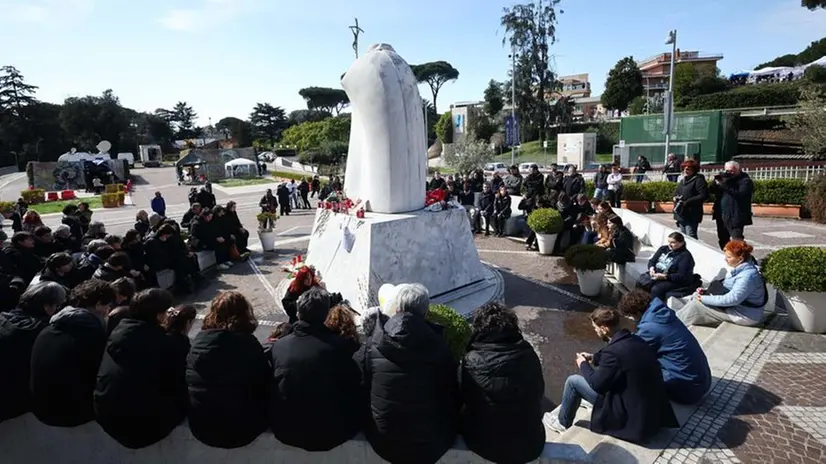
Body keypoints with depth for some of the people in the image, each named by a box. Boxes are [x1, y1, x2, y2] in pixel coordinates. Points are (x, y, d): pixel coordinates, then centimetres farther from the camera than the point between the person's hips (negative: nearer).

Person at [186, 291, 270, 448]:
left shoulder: (199, 339, -6)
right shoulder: (249, 344, -17)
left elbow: (188, 380, 9)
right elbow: (266, 385, -8)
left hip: (200, 427, 5)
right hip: (239, 430, -4)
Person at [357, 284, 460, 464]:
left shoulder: (372, 345, -12)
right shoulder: (438, 345, -13)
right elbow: (451, 395, -4)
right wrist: (447, 430, 14)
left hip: (383, 442, 1)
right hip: (430, 445, 0)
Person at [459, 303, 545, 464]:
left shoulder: (471, 361, -19)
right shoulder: (529, 355, -12)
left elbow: (460, 398, -2)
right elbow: (540, 394, 5)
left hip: (486, 445, -2)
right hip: (530, 445, 2)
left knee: (463, 412, 24)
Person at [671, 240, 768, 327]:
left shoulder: (747, 276, -27)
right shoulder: (740, 268, 4)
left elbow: (732, 299, -29)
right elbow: (725, 285, 15)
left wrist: (705, 299, -22)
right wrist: (707, 291, 1)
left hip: (745, 315, -9)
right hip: (737, 305, 9)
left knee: (696, 304, -13)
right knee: (697, 297, 3)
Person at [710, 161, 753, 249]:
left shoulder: (745, 181, -5)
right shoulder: (726, 179, 15)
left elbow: (740, 195, -21)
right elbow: (712, 190, 7)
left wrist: (724, 185, -21)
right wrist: (717, 180, -10)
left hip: (735, 216, -7)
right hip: (722, 215, 7)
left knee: (736, 242, -15)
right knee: (723, 240, 17)